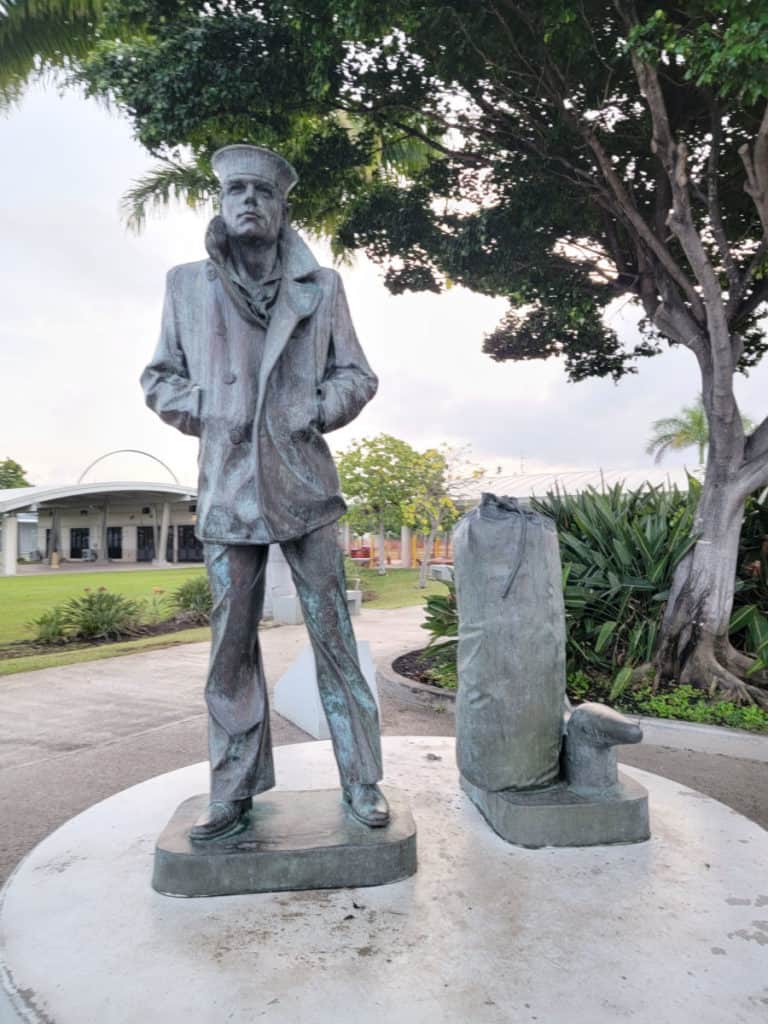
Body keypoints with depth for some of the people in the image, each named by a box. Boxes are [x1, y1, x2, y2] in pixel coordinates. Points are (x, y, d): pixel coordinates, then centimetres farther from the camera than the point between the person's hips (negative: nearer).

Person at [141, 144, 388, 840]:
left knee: (333, 636, 2)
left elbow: (357, 375, 11)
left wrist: (318, 409, -6)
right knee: (232, 645, 7)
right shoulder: (186, 285, 11)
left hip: (303, 484, -1)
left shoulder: (321, 286, 8)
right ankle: (234, 791, 20)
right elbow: (159, 379, 15)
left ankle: (362, 782, 14)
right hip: (227, 488, 1)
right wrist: (206, 413, -2)